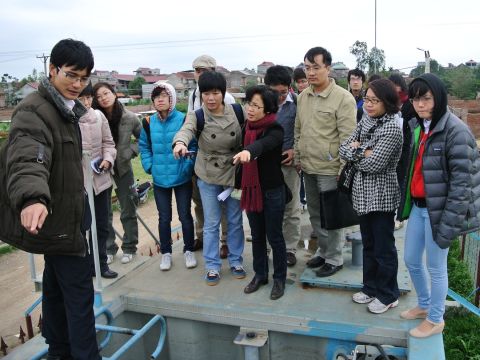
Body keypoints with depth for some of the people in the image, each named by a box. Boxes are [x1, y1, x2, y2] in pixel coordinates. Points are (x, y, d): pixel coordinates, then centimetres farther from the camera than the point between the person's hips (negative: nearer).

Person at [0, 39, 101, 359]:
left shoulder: (65, 109, 11)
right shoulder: (34, 110, -20)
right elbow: (28, 157, -40)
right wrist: (32, 197, -57)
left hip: (61, 215, 10)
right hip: (57, 217, -10)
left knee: (56, 285, 20)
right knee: (79, 293, -4)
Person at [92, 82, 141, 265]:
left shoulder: (129, 117, -9)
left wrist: (130, 152, -9)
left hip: (123, 167, 1)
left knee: (128, 210, 10)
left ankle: (129, 247, 25)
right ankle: (108, 249, 24)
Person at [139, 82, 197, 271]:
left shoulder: (183, 120, -10)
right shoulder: (149, 123, 0)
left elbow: (193, 146, -5)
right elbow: (144, 147, 10)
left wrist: (188, 166, -13)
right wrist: (149, 167, 0)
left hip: (182, 178, -2)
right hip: (160, 179, 2)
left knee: (185, 215, 9)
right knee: (164, 218, 12)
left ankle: (189, 250, 27)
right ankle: (166, 252, 27)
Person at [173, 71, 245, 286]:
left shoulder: (236, 111, -5)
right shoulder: (197, 115, -11)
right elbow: (186, 130, -31)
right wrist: (180, 142, -53)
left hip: (234, 173, 2)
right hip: (208, 176, -2)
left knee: (235, 220, 11)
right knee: (211, 223, 6)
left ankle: (235, 261, 29)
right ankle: (212, 266, 20)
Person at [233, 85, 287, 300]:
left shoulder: (275, 130, -17)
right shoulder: (247, 127, 3)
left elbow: (264, 144, -41)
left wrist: (248, 151, -61)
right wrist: (239, 184, 12)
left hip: (273, 191, -6)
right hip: (251, 189, 6)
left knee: (274, 237, 6)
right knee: (257, 236, 16)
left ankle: (279, 279, 23)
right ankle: (260, 275, 32)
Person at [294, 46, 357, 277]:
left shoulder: (343, 98, -13)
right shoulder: (303, 96, 8)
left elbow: (348, 137, -14)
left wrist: (344, 169, -14)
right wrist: (297, 158, 13)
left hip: (329, 168, -7)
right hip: (308, 167, 7)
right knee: (315, 213, 17)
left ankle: (334, 258, 20)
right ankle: (323, 251, 34)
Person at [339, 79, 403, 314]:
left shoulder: (391, 129, -17)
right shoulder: (365, 122, 7)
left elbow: (373, 164, -22)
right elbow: (343, 149, 2)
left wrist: (356, 150, -7)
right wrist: (362, 152, -15)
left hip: (381, 196, -7)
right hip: (363, 194, 8)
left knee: (384, 248, 6)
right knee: (368, 245, 18)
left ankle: (388, 295, 22)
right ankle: (370, 287, 34)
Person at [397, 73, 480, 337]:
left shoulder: (456, 131, -17)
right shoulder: (416, 126, 7)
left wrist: (449, 223, -20)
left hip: (438, 209, -7)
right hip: (417, 206, 8)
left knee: (435, 267, 7)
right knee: (411, 260, 18)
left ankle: (435, 320, 29)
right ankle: (424, 305, 42)